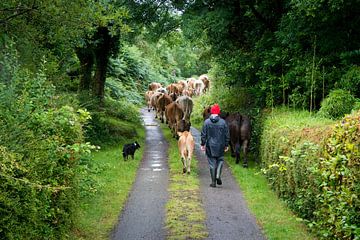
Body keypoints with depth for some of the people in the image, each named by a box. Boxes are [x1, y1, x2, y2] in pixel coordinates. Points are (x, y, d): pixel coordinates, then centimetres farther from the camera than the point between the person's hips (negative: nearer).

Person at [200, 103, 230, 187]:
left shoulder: (206, 122, -5)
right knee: (220, 160, 19)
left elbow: (203, 134, -3)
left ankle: (213, 182, 7)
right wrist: (226, 145, 10)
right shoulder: (223, 122, -4)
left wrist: (203, 144, 7)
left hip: (210, 147, 0)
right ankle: (218, 175, -1)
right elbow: (227, 135, 1)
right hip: (220, 147, 0)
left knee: (212, 163, 5)